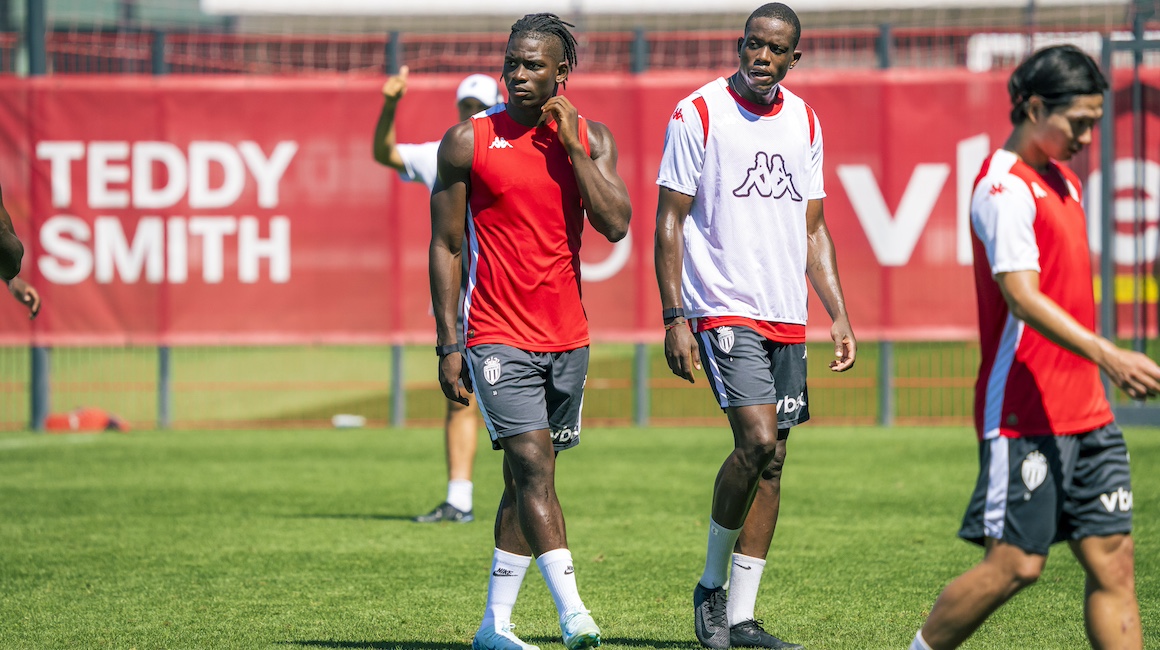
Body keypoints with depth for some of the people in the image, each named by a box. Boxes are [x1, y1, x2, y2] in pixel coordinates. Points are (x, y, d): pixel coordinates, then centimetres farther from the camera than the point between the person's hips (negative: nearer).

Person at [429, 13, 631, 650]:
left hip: (567, 335, 4)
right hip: (497, 335, -4)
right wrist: (448, 345, -4)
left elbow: (616, 224, -9)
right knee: (534, 468, -16)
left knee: (525, 479, 10)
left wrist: (569, 143, -11)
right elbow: (444, 246, 0)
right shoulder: (468, 141, -3)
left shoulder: (591, 139, 5)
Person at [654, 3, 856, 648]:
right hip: (722, 307, -6)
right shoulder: (698, 113, -4)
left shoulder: (805, 122, 12)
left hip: (788, 316, 6)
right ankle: (711, 585, -1)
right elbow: (669, 220, -4)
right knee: (758, 442, -19)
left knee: (771, 461, 4)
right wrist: (674, 318, -11)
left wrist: (840, 317, 10)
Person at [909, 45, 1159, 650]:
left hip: (1085, 411, 9)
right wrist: (1108, 355, -34)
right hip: (1024, 414, -9)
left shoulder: (1063, 181, 17)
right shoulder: (1004, 186, -13)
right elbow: (1022, 299, -24)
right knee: (1015, 563, -7)